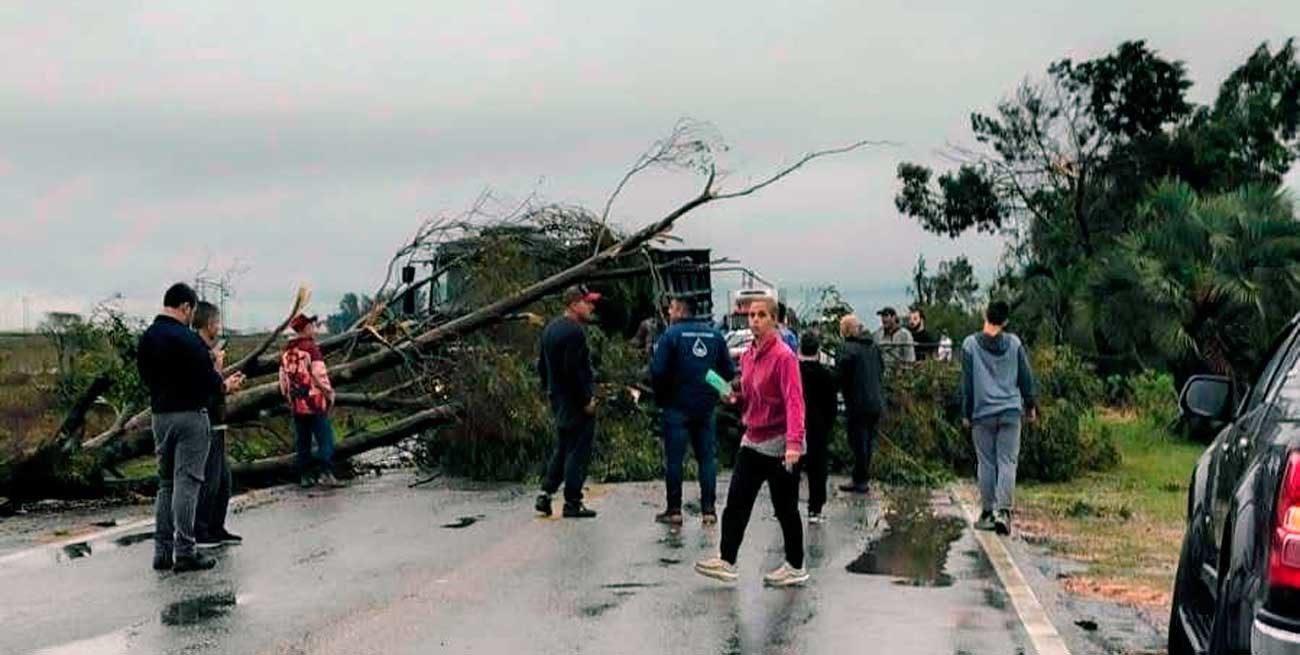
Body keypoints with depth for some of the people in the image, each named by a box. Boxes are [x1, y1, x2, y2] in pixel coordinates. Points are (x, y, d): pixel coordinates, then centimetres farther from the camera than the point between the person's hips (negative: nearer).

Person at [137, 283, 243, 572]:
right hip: (190, 416, -7)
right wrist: (225, 384, 7)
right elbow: (208, 381, -16)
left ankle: (162, 551, 12)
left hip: (160, 416, 7)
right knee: (186, 483, -4)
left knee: (165, 484, 14)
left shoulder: (146, 339, 9)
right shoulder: (187, 339, -15)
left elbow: (147, 378, 15)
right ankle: (184, 553, -3)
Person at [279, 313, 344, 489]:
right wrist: (329, 393, -4)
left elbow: (283, 379, 15)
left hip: (296, 404, 7)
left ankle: (304, 476, 12)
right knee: (325, 439, -5)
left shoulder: (286, 351, 11)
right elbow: (319, 374, -15)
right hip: (315, 402, -7)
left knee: (302, 442, 11)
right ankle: (325, 473, -12)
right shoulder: (311, 348, -10)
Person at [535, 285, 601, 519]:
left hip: (557, 398, 9)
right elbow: (573, 370, -23)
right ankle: (572, 503, 1)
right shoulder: (574, 331, -18)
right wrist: (586, 400, -17)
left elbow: (542, 365, 18)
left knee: (562, 449, 18)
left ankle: (545, 495, 16)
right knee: (578, 451, -2)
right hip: (576, 401, -9)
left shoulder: (551, 328, 13)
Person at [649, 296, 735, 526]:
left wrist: (661, 396, 2)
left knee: (674, 458, 3)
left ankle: (674, 510, 4)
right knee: (708, 457, 8)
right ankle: (709, 509, 6)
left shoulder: (671, 335, -8)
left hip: (678, 406, -4)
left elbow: (658, 371, -14)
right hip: (706, 406, 4)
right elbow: (730, 371, 4)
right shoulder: (715, 335, 5)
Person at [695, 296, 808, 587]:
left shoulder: (783, 356, -15)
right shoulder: (747, 356, 10)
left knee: (785, 508, 4)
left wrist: (794, 443, -33)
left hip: (778, 445, -8)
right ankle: (726, 561, 12)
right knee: (736, 503, 6)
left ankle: (795, 567, 17)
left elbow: (793, 400, -24)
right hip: (752, 441, 8)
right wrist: (737, 399, 0)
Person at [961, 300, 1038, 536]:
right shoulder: (1014, 343, 2)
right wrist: (1030, 405, 18)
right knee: (1007, 462, 1)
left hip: (982, 413, -1)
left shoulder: (970, 344, -2)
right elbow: (1025, 377, 7)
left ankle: (987, 512, 11)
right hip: (1011, 411, 1)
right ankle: (1003, 510, -11)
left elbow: (967, 382, 0)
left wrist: (966, 413, 8)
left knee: (987, 463, 7)